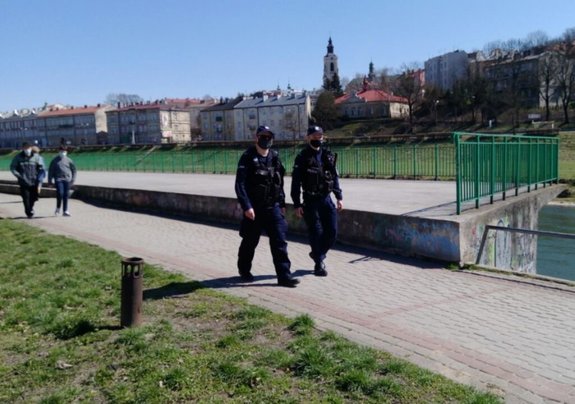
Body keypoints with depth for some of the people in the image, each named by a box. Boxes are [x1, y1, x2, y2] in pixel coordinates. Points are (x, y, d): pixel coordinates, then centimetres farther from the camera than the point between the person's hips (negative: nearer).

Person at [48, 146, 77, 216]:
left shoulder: (69, 160, 9)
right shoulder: (55, 160, 7)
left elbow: (73, 170, 12)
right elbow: (51, 171, 9)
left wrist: (73, 180, 4)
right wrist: (50, 181, 5)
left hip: (67, 179, 1)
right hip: (58, 179, -1)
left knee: (66, 195, 1)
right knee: (60, 193, -14)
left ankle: (65, 211, 7)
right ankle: (58, 208, 8)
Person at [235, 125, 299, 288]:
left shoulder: (275, 157, 8)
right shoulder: (248, 158, -8)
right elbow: (240, 185, -15)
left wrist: (282, 204, 15)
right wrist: (246, 206, -23)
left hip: (273, 207, 4)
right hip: (254, 209, -4)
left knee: (280, 241, -3)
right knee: (250, 241, 11)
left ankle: (284, 275, 0)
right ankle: (244, 270, 33)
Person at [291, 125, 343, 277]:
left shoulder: (328, 155, 8)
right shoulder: (302, 157, -6)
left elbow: (335, 177, 13)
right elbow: (296, 182, -7)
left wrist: (339, 197, 7)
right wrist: (297, 205, -11)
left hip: (326, 199, 5)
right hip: (311, 201, -5)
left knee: (332, 232, 5)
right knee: (316, 232, -3)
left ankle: (317, 254, 28)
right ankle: (318, 264, 11)